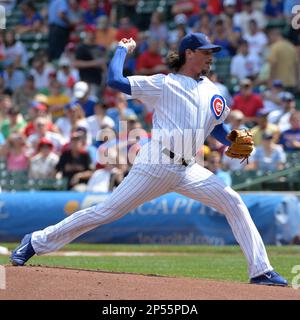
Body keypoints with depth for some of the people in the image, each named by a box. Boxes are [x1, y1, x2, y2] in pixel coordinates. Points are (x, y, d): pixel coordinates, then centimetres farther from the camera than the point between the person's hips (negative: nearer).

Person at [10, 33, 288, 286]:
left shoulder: (212, 91, 16)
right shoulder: (163, 84, -1)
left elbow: (216, 126, 25)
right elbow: (114, 80, -6)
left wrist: (233, 143, 4)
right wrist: (123, 49, 8)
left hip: (189, 170, 6)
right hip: (156, 166, -6)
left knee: (233, 202, -8)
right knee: (107, 211, -6)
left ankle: (261, 271, -6)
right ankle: (37, 242, 6)